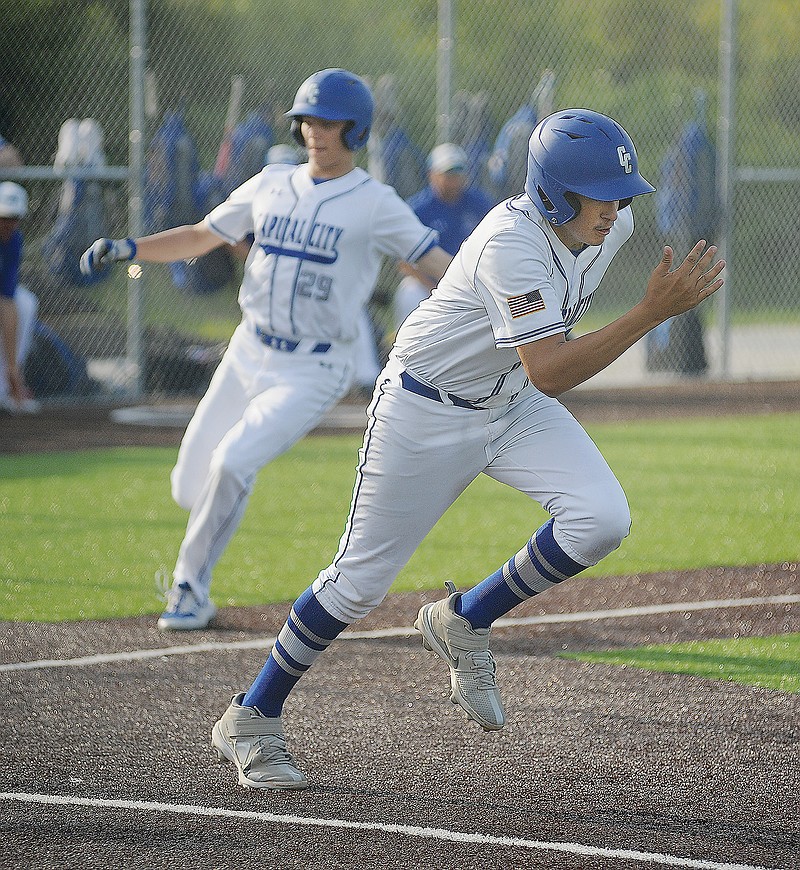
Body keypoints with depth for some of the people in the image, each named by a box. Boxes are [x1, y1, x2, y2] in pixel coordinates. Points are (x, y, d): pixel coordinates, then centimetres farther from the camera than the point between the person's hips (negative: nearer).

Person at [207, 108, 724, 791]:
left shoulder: (613, 223, -10)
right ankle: (251, 719, 19)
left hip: (515, 407, 6)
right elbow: (549, 372, -41)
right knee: (362, 581, 0)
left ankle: (464, 623, 6)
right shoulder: (513, 242, -34)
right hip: (425, 414, -6)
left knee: (602, 519, -17)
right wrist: (656, 310, -44)